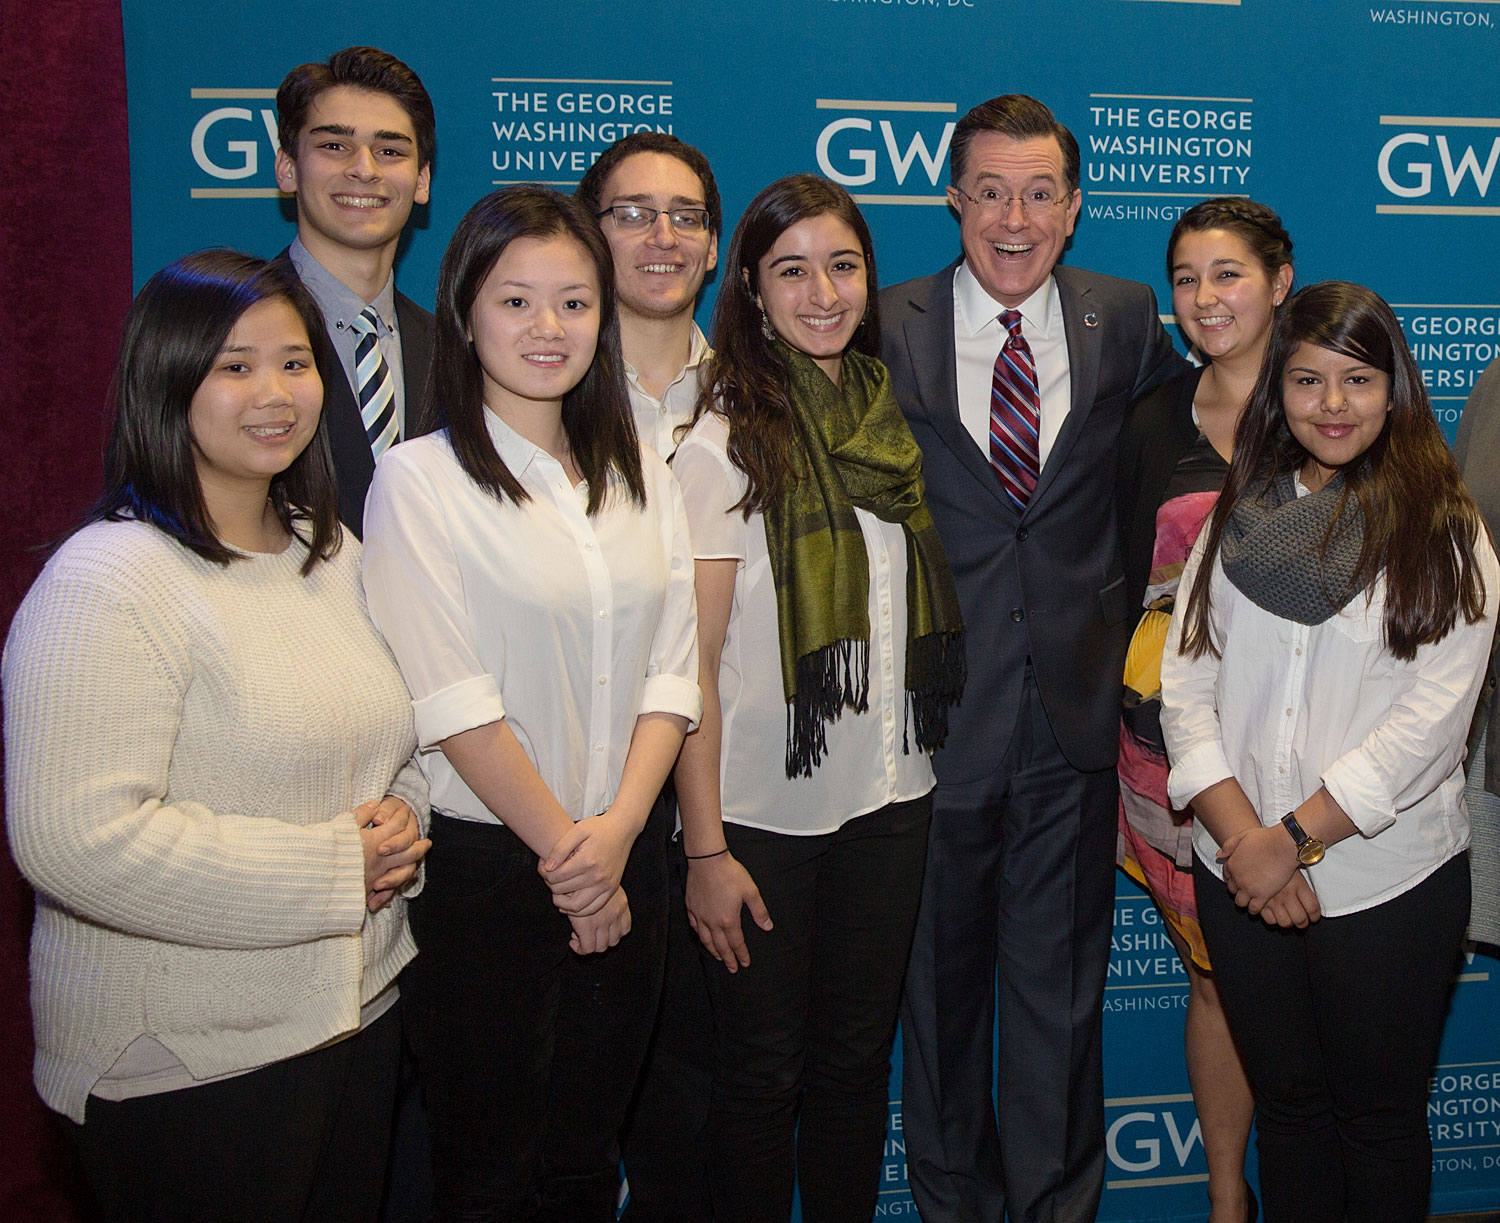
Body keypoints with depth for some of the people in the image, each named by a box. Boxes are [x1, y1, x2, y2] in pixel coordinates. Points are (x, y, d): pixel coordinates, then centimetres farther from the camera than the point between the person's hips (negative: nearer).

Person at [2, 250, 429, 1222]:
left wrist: (401, 817, -3)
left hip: (360, 1011, 8)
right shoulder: (110, 582, -18)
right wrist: (329, 868, -21)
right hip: (184, 1060, -7)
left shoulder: (332, 553, 8)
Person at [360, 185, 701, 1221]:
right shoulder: (420, 479, -7)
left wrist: (616, 833, -10)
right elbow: (451, 699, -12)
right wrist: (563, 850, -10)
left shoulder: (644, 477, 8)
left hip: (624, 863, 4)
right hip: (484, 864, -4)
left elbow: (672, 670, 3)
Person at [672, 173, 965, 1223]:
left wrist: (913, 761, 10)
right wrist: (706, 847, -13)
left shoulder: (888, 421, 7)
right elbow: (692, 662, -11)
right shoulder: (724, 443, -9)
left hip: (890, 796, 5)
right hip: (766, 811, -4)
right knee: (763, 1074, 8)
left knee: (859, 1059, 15)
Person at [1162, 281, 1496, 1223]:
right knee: (1285, 1101, 16)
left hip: (1388, 883, -3)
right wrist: (1242, 836, -13)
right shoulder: (1237, 520, 6)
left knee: (1380, 1111, 12)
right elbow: (1185, 687, -1)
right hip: (1241, 876, 3)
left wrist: (1294, 838, -16)